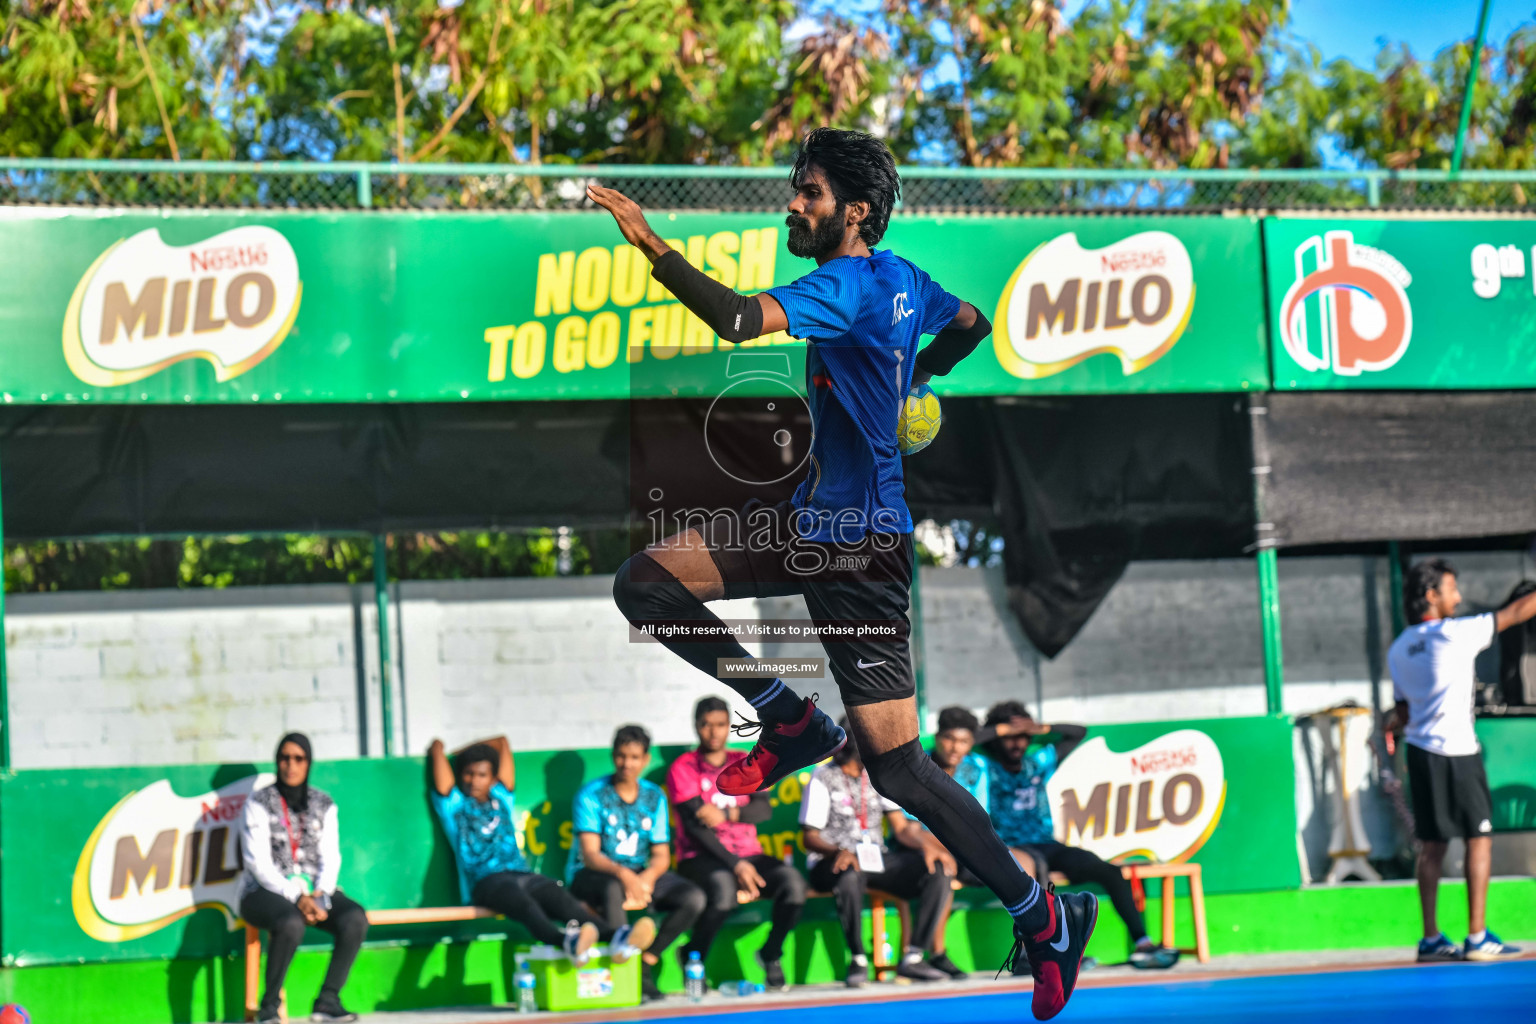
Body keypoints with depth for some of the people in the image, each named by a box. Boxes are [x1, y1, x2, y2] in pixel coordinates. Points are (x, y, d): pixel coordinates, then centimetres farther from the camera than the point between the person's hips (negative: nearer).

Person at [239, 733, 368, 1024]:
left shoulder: (323, 804, 10)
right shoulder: (259, 803, -2)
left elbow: (330, 857, 6)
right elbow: (259, 863, -10)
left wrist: (321, 896, -14)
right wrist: (296, 899, -20)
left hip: (314, 891, 4)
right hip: (266, 891, -4)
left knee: (355, 918, -26)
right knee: (291, 923, -38)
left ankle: (327, 1000, -18)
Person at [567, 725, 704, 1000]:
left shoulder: (654, 797, 7)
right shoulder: (592, 795, -7)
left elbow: (661, 855, 5)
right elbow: (590, 854, -16)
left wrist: (648, 876, -20)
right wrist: (623, 874, -35)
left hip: (641, 873, 5)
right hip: (590, 874, -5)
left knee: (694, 898, -18)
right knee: (613, 889, -41)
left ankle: (646, 961, -13)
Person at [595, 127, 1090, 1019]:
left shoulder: (848, 287, -21)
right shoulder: (901, 277, 6)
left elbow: (737, 319, -36)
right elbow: (973, 324, 26)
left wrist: (648, 241, -31)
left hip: (861, 548, -9)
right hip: (810, 519, 9)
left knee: (897, 768, -5)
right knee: (645, 584, -1)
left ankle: (1045, 915, 6)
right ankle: (790, 722, 8)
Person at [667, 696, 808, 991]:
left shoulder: (744, 763, 16)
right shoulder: (683, 768, 1)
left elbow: (764, 809, 1)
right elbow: (695, 826, -10)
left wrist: (727, 814, -20)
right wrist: (736, 866, -20)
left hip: (748, 854, 4)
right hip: (702, 858, -4)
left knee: (792, 880, -26)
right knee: (723, 887, -39)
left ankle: (771, 953, -5)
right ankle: (694, 957, -15)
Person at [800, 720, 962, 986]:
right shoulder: (823, 778, -2)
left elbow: (901, 827, 9)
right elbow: (810, 838, -7)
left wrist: (926, 845, -12)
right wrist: (839, 852, -28)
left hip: (877, 860, 5)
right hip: (833, 862, -5)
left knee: (939, 870, -18)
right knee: (851, 874, -42)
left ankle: (913, 957, -20)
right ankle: (858, 961, -26)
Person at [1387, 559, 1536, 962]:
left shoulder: (1398, 650, 9)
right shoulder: (1455, 633, -11)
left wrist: (1396, 724, 34)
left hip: (1420, 750, 7)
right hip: (1456, 752, -7)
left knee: (1432, 846, 8)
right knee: (1479, 840, -1)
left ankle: (1431, 938, 8)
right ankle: (1477, 936, -4)